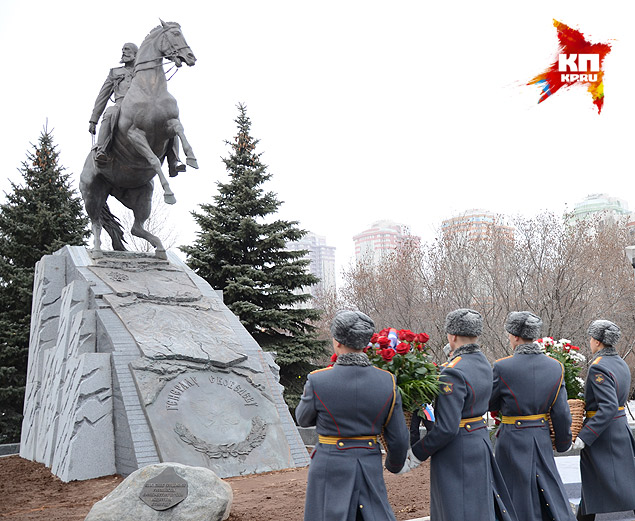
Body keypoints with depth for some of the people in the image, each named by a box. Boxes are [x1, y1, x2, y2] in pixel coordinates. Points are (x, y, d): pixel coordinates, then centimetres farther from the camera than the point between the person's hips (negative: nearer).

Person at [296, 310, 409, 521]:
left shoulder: (317, 381, -15)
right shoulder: (387, 381, -7)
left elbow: (304, 419, 6)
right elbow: (398, 439, 1)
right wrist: (394, 464, 20)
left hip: (330, 471, -2)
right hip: (370, 470, 3)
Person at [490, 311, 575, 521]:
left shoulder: (502, 367, -16)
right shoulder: (555, 367, -4)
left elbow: (490, 404, -4)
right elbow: (562, 413, -1)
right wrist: (563, 443, 12)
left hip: (512, 441, -4)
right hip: (542, 439, 4)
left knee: (518, 493, 8)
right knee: (549, 491, 17)